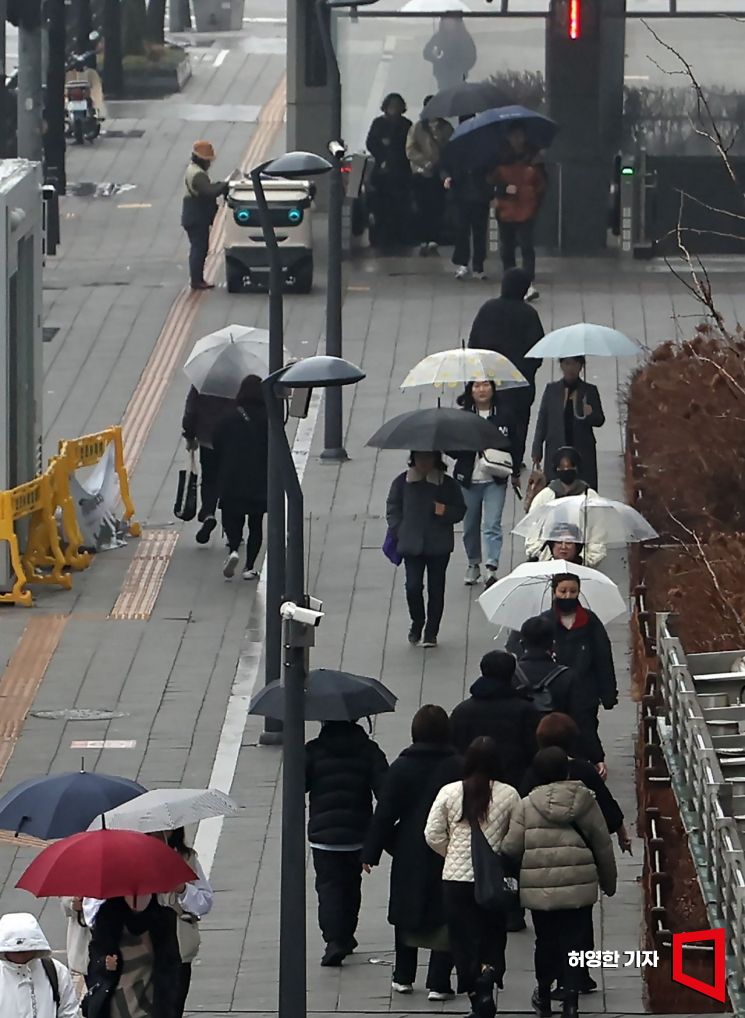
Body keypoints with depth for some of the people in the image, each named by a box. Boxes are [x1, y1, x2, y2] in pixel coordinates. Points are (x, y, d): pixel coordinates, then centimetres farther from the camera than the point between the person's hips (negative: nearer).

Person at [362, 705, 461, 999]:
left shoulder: (401, 767, -6)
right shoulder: (457, 767, -8)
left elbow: (384, 814, -4)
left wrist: (371, 853, 2)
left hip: (409, 856, 1)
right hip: (447, 854, -1)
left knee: (406, 914, 16)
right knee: (445, 917, 3)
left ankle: (403, 977, 22)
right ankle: (438, 982, -1)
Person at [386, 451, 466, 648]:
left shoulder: (448, 484, 1)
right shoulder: (402, 482, 3)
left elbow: (460, 511, 6)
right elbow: (392, 509, 11)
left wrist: (445, 512, -16)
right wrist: (398, 533, -1)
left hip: (439, 546, 0)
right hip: (412, 546, 0)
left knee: (436, 589, 4)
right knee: (413, 586, -9)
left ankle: (431, 633, 15)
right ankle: (417, 624, 16)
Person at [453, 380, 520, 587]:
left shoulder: (503, 416, 1)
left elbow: (513, 444, 10)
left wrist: (516, 474, 13)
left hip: (495, 480, -1)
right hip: (468, 478, 1)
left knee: (492, 525, -11)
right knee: (470, 525, 12)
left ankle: (492, 570, -15)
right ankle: (473, 564, 28)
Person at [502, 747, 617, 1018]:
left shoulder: (527, 805, -4)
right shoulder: (584, 800, -1)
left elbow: (511, 848, -4)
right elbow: (602, 844, 5)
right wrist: (609, 881, 18)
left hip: (540, 889, 1)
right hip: (578, 886, -1)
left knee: (545, 942, 18)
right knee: (574, 943, 4)